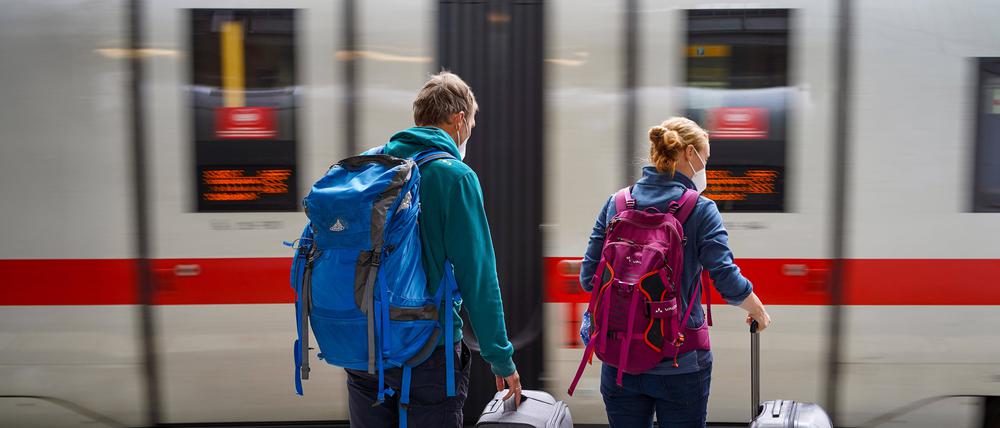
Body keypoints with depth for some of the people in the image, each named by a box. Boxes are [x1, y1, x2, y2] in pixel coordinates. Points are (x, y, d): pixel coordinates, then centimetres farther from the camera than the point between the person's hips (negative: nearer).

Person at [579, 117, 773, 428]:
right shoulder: (700, 209, -9)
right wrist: (758, 311, 6)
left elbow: (589, 277, 1)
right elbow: (728, 280, -14)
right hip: (679, 364, -3)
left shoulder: (616, 202, 1)